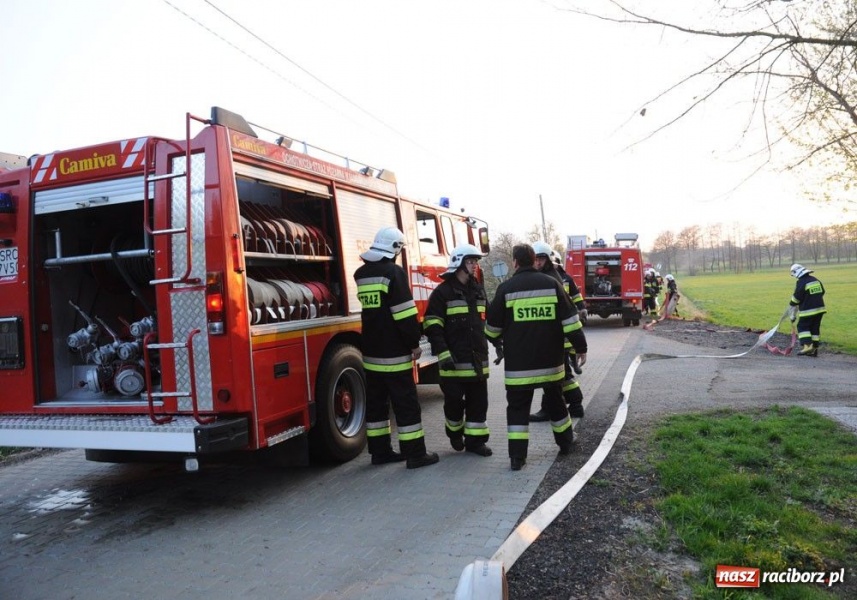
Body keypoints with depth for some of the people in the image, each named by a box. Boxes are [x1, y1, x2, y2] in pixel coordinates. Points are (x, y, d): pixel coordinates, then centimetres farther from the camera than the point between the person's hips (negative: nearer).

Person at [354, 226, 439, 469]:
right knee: (406, 403, -1)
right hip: (394, 352, -7)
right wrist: (414, 343, -11)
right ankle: (415, 454, 4)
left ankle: (380, 450, 19)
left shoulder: (361, 273, 10)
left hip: (371, 351, 8)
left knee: (376, 402, 12)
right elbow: (405, 313, -17)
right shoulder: (393, 272, -14)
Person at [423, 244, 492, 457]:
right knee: (454, 400, 2)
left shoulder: (479, 290, 13)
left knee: (478, 401, 8)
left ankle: (475, 440, 18)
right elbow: (432, 326, -12)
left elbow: (487, 320, 22)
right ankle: (455, 433, 28)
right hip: (454, 360, -6)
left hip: (477, 359, 6)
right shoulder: (443, 292, -8)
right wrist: (443, 354, -19)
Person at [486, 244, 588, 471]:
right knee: (555, 401, 20)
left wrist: (497, 342, 23)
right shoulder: (551, 284, 0)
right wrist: (580, 346, 6)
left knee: (518, 407, 4)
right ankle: (565, 442, 34)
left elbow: (493, 324, 3)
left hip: (518, 362, -2)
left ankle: (517, 456, 0)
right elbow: (570, 319, -2)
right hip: (550, 359, 3)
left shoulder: (506, 288, -5)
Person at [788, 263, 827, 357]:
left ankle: (807, 345, -13)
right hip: (820, 308, 7)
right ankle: (814, 349, 12)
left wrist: (791, 303, 7)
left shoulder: (801, 282, -14)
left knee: (802, 327, 2)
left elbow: (796, 297, -11)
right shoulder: (815, 280, 10)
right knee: (815, 328, 10)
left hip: (808, 310, -7)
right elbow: (822, 292, 19)